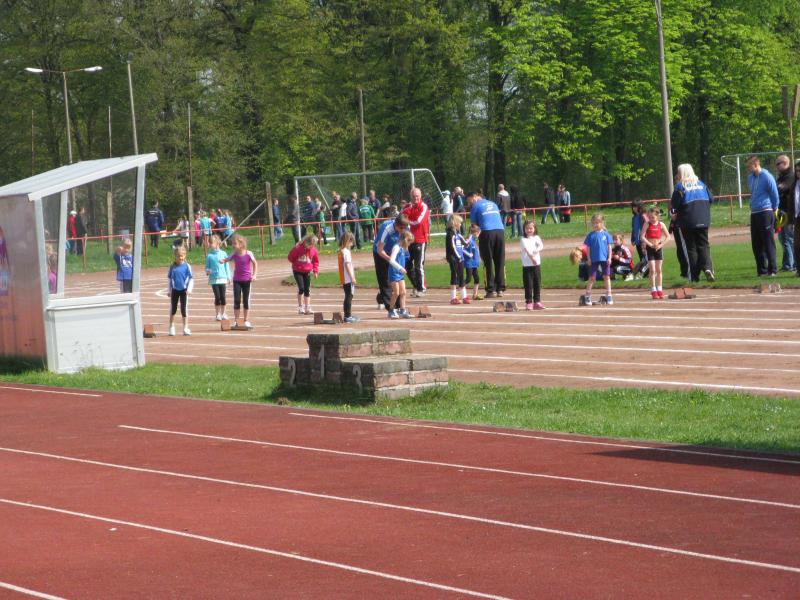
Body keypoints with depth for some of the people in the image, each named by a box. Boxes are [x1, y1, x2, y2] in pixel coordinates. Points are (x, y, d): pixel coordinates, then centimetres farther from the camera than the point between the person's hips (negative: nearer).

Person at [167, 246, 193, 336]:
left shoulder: (187, 266, -4)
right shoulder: (172, 266, 1)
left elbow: (191, 279, -3)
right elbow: (170, 279, 9)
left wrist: (189, 289, -13)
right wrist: (169, 291, 8)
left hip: (184, 290, -2)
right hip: (174, 290, 2)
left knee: (184, 310, -1)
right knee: (173, 309, 9)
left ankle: (186, 328, 6)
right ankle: (171, 327, 20)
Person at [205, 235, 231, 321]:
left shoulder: (223, 254, 3)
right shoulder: (209, 255, 1)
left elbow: (227, 266, 8)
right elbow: (207, 267, 7)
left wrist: (228, 277, 6)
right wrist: (207, 271, -15)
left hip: (222, 278, 1)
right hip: (214, 279, -1)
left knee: (223, 297, 4)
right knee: (217, 297, -2)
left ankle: (223, 313, 16)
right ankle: (217, 314, 9)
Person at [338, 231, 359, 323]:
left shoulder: (340, 251, 13)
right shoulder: (346, 252, -15)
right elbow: (347, 265, -19)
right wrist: (352, 277, -17)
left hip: (344, 280, 9)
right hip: (348, 279, -9)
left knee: (348, 297, 16)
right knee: (349, 297, -5)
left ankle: (348, 315, 21)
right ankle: (348, 316, -4)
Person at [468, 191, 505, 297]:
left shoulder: (475, 206, 8)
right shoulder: (493, 204, 24)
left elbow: (473, 224, 7)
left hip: (487, 232, -5)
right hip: (500, 231, 5)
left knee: (488, 262, 0)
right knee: (500, 262, 7)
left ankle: (491, 290, -5)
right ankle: (500, 289, 6)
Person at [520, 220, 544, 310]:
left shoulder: (536, 238, 9)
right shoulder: (523, 239, -3)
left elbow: (541, 246, -8)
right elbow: (526, 249, -21)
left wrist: (537, 250, -30)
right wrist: (531, 257, -37)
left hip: (537, 265, 4)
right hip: (527, 265, -4)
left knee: (537, 283, 8)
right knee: (528, 284, -3)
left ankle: (537, 302, 17)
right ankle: (528, 302, 2)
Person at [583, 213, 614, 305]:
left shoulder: (606, 234, 1)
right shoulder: (591, 235, 1)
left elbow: (609, 247, 3)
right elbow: (588, 248, 3)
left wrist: (609, 258, -4)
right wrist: (588, 259, -5)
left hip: (604, 259, 1)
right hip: (593, 260, -1)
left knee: (607, 277, 7)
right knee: (592, 278, 1)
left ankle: (608, 295, 15)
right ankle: (588, 296, 5)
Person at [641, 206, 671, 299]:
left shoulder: (661, 225, 1)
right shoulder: (647, 225, -4)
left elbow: (668, 237, 1)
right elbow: (642, 237, -11)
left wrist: (661, 245, -10)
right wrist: (650, 244, -19)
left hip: (658, 248, 2)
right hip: (650, 249, -2)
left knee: (659, 270, 8)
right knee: (652, 270, -6)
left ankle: (659, 289, 14)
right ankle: (653, 290, -4)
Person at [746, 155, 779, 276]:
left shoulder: (767, 177, -11)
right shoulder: (750, 178, 11)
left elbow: (775, 195, -6)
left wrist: (773, 210, 2)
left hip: (765, 213, -8)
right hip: (754, 214, 8)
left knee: (768, 243, -5)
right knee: (756, 244, 7)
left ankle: (772, 270, -1)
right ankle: (762, 270, 13)